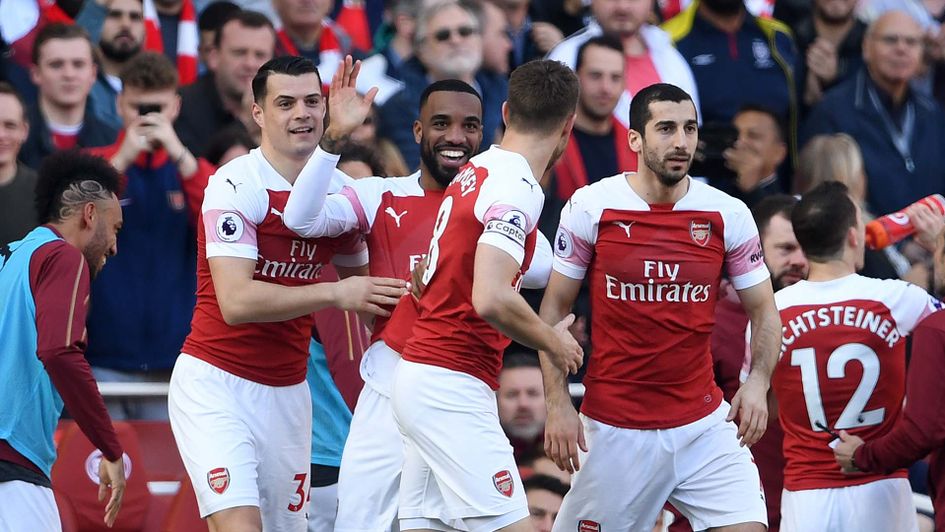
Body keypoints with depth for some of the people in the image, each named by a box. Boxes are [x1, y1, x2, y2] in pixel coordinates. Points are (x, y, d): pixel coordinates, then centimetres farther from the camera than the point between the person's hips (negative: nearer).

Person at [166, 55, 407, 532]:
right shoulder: (235, 185, -14)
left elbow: (364, 286, 23)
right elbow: (236, 302, -23)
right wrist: (336, 293, -20)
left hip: (287, 393, 7)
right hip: (216, 384, -7)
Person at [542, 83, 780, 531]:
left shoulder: (728, 215, -2)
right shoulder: (591, 208, -6)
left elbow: (764, 312, 6)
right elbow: (554, 309, 1)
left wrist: (758, 381, -12)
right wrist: (557, 403, -7)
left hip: (704, 423, 1)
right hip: (614, 426, -1)